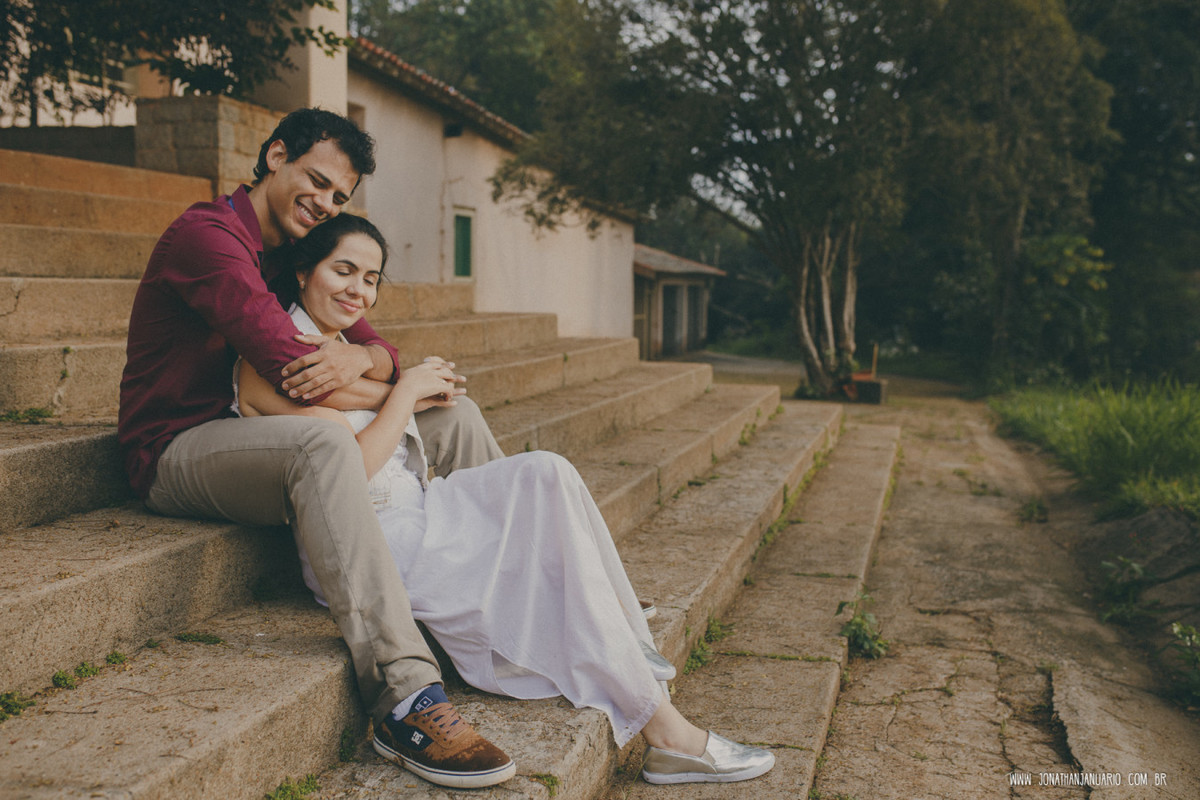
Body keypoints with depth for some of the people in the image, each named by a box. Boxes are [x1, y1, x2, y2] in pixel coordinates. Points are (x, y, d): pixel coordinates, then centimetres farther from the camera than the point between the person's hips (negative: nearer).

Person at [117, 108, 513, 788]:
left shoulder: (299, 251, 13)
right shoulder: (208, 235, -16)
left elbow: (379, 348, 3)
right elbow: (293, 367, -28)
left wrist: (358, 358, -23)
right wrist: (401, 393, -14)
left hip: (261, 438, 9)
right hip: (177, 450, -9)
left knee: (453, 416, 2)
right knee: (322, 442, -41)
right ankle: (404, 694, -47)